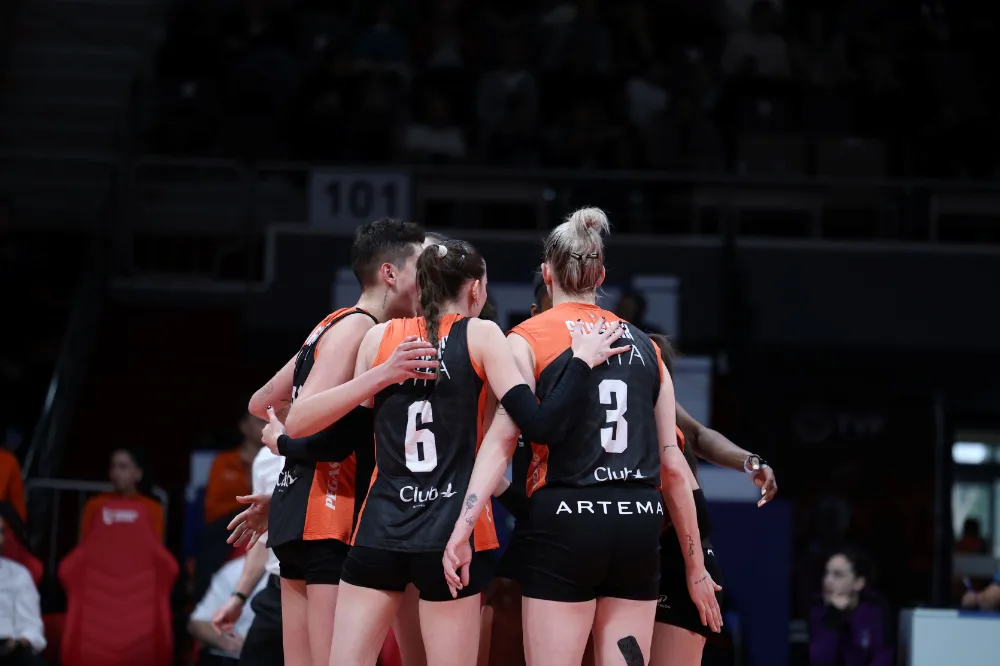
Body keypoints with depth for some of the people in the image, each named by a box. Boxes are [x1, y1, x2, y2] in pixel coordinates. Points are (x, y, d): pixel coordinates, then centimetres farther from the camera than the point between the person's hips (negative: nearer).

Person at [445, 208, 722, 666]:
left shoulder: (529, 339, 2)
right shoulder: (645, 347, 15)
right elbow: (673, 465, 13)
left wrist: (463, 525, -19)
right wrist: (695, 566, 19)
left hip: (566, 523, -4)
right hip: (638, 524, 4)